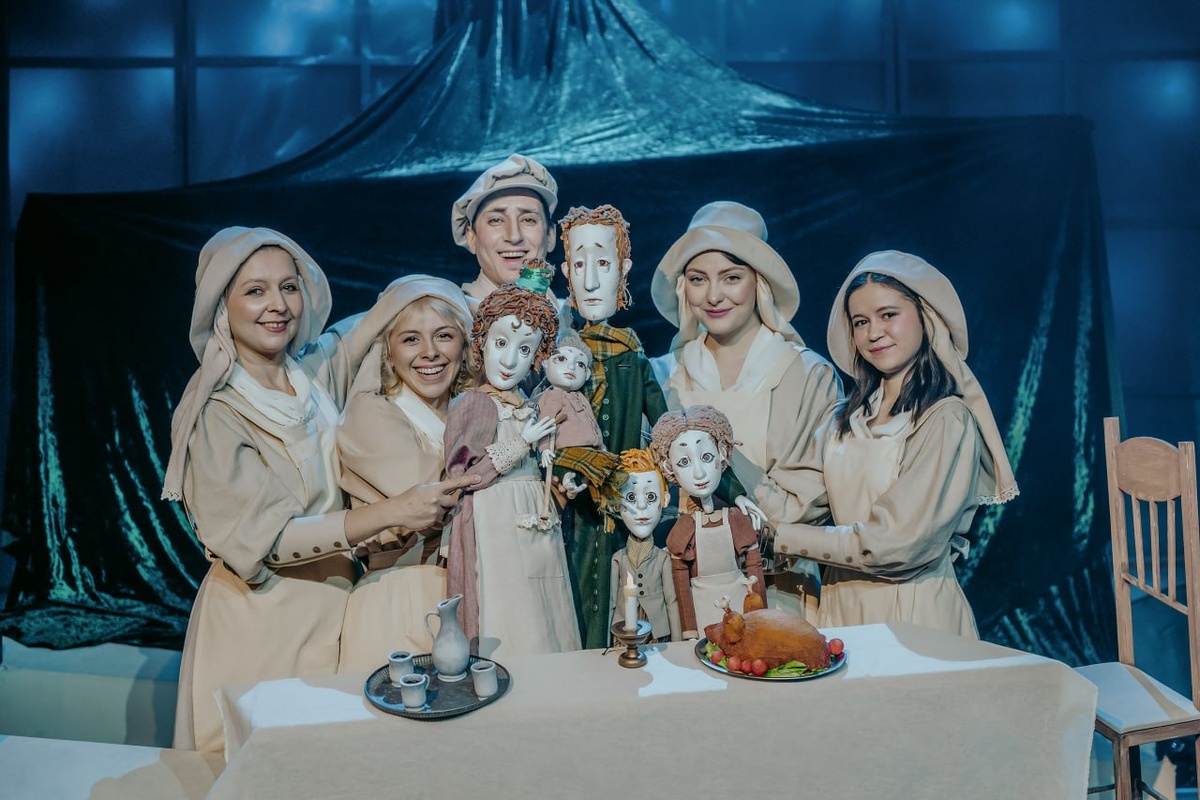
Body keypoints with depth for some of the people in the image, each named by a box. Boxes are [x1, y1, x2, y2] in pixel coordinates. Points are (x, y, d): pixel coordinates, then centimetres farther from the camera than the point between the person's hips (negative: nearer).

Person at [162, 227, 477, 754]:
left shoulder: (319, 372, -1)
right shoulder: (213, 413, -13)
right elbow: (260, 538, -20)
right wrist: (392, 512, -26)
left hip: (336, 608, 5)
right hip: (260, 625, -4)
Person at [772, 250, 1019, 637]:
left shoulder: (948, 420, -14)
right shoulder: (846, 417, 5)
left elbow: (895, 543, -19)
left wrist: (779, 537, -14)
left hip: (914, 614, -5)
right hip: (842, 606, 5)